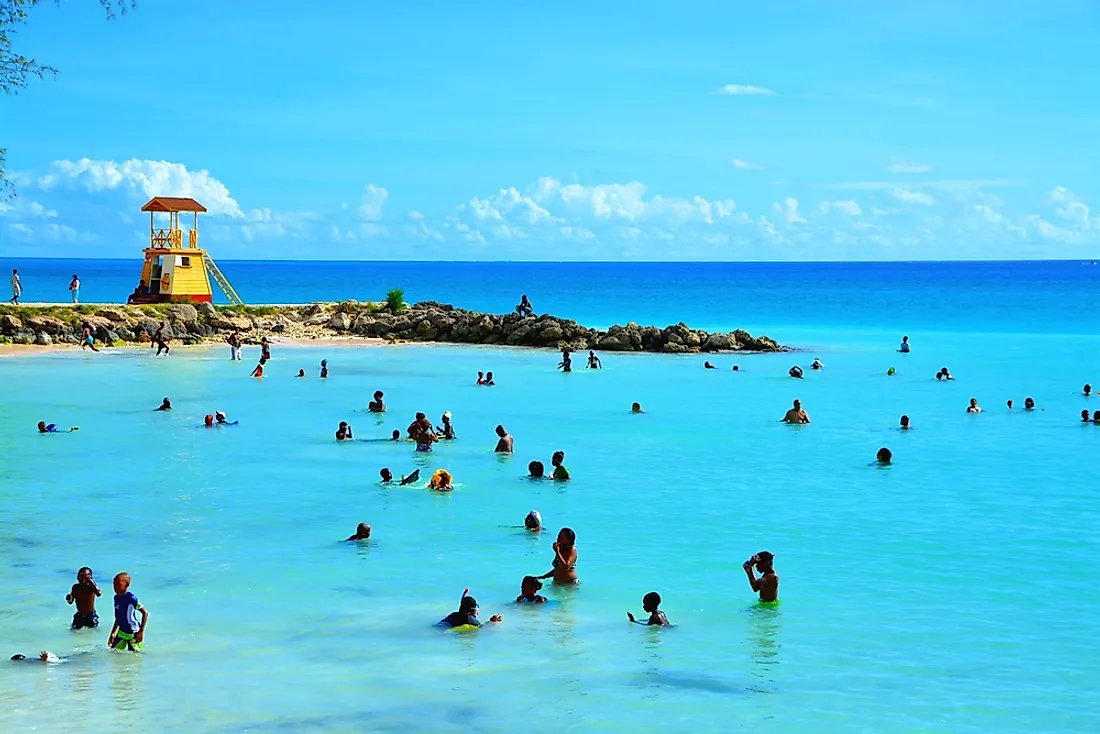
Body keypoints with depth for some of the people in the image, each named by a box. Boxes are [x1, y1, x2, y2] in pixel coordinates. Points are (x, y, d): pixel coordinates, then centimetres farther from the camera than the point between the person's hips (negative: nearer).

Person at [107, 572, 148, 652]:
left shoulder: (131, 598, -21)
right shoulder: (117, 598, 2)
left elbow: (145, 613, -20)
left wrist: (141, 631, -22)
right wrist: (113, 634, 16)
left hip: (133, 634, -7)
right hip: (121, 633, 7)